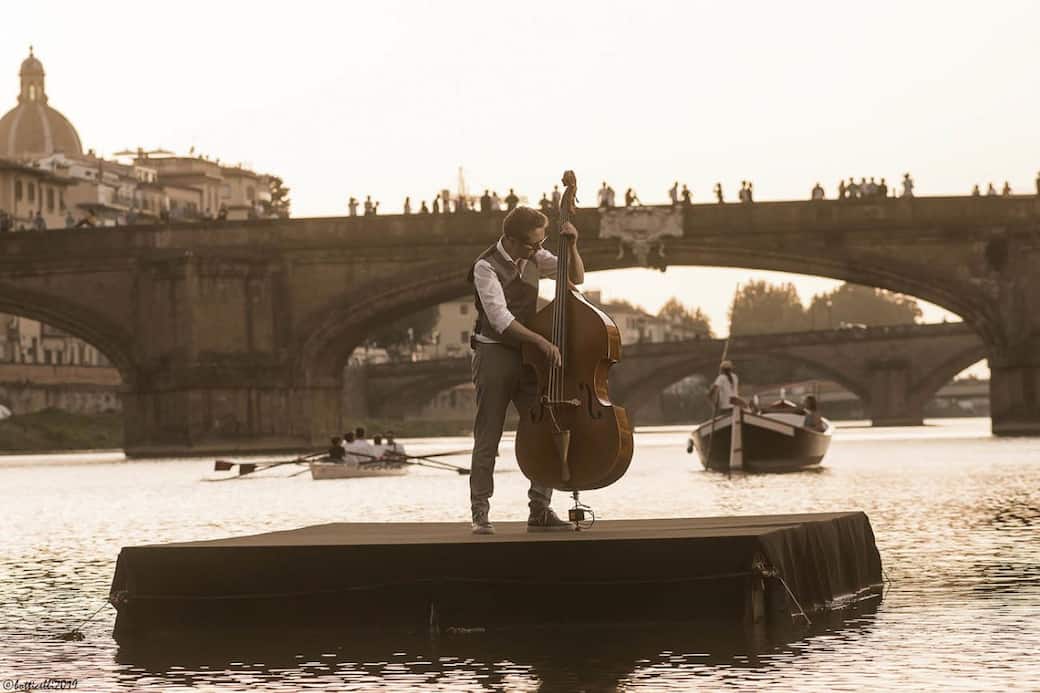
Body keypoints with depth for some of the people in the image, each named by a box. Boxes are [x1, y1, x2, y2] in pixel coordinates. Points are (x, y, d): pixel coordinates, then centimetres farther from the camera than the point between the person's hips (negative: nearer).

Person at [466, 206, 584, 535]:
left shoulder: (534, 258, 5)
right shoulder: (486, 267, -13)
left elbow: (576, 277, 11)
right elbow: (500, 319, -21)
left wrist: (572, 246, -7)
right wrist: (541, 341, -27)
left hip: (527, 357, 6)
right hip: (494, 356, -6)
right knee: (488, 437, -3)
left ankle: (539, 510, 6)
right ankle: (480, 513, 2)